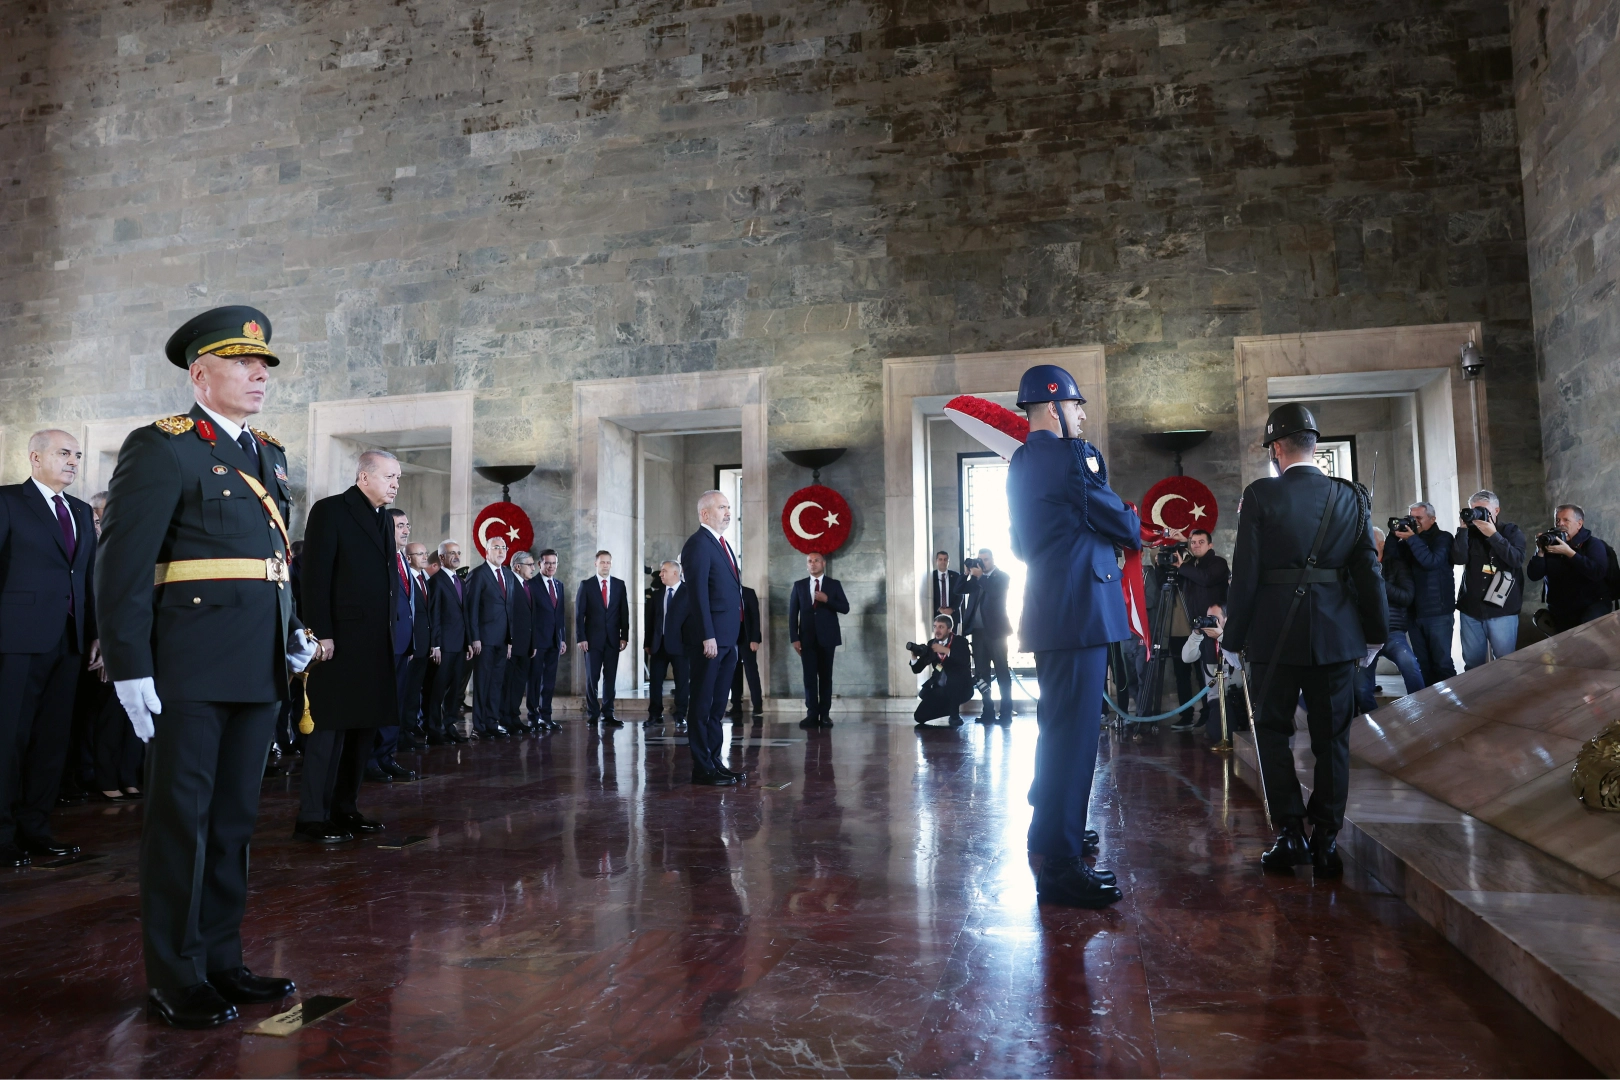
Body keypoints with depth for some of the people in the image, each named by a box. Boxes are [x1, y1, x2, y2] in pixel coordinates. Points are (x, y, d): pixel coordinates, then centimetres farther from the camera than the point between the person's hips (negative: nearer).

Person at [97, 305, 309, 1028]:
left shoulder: (268, 454, 16)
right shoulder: (160, 447, -7)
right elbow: (121, 566, -11)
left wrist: (293, 630, 10)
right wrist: (128, 668, -15)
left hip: (259, 669, 7)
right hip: (189, 670, -7)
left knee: (234, 817, 14)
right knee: (181, 818, 4)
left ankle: (221, 961, 27)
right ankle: (175, 979, 17)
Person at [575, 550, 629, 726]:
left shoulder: (619, 584, 7)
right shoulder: (586, 584, 1)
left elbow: (624, 612, 7)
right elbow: (579, 613, -2)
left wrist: (624, 636, 1)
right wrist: (581, 638, -9)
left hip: (613, 638, 2)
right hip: (593, 638, -2)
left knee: (610, 677, 4)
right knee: (592, 677, 1)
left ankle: (608, 714, 9)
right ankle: (593, 714, 9)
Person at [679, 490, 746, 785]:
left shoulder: (722, 544, 19)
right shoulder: (698, 544, -10)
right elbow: (698, 593, -17)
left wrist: (733, 636, 15)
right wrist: (708, 636, -21)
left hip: (727, 639, 9)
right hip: (709, 639, -9)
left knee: (717, 706, 14)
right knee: (701, 705, -1)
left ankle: (714, 761, 21)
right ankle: (702, 769, 4)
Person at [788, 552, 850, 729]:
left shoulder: (834, 584, 6)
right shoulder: (799, 585, 8)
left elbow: (845, 608, 0)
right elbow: (793, 613, 4)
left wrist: (827, 599, -15)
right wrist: (794, 638, -5)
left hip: (827, 637, -1)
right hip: (807, 638, 1)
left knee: (825, 676, 3)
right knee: (809, 677, -1)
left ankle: (825, 714, 6)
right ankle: (812, 714, 0)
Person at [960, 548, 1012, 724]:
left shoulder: (1002, 576, 1)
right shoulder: (976, 577, 15)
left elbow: (995, 593, -17)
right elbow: (960, 589, 7)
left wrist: (980, 576, -15)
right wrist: (967, 574, -3)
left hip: (996, 630, -5)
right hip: (978, 630, 5)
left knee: (1001, 671, -3)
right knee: (981, 672, 4)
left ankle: (1006, 713, -2)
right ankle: (988, 712, 8)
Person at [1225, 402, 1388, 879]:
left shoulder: (1260, 495, -8)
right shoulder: (1352, 497, 3)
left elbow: (1245, 573, -8)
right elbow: (1368, 571, 4)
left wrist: (1234, 638, -1)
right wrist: (1375, 633, 14)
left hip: (1275, 636, -3)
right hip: (1336, 637, 3)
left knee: (1273, 732, 10)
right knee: (1331, 738, 11)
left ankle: (1290, 834, 8)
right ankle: (1326, 839, 13)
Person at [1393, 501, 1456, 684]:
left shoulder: (1442, 537, 0)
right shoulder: (1408, 541, 14)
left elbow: (1432, 561, -17)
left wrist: (1412, 539, -19)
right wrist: (1395, 537, -7)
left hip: (1437, 612, -5)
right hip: (1413, 612, 5)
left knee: (1442, 662, -3)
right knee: (1422, 664, 8)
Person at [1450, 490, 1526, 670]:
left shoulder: (1511, 531, 4)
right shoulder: (1469, 533, 7)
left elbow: (1517, 559, -12)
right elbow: (1459, 559, -9)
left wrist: (1493, 534, -17)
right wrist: (1463, 528, -12)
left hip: (1502, 609, -2)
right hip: (1470, 609, 2)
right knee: (1472, 662, 7)